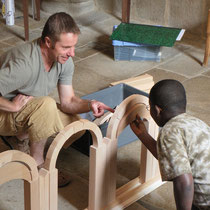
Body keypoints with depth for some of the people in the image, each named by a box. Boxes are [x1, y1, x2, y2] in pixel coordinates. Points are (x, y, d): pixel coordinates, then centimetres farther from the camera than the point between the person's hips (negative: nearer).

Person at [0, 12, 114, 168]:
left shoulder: (65, 61, -12)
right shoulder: (25, 64, -37)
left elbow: (68, 101, -8)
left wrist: (89, 105, -26)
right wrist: (14, 106, -29)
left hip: (31, 108, 8)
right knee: (46, 104, -35)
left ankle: (22, 133, 10)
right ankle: (36, 161, -14)